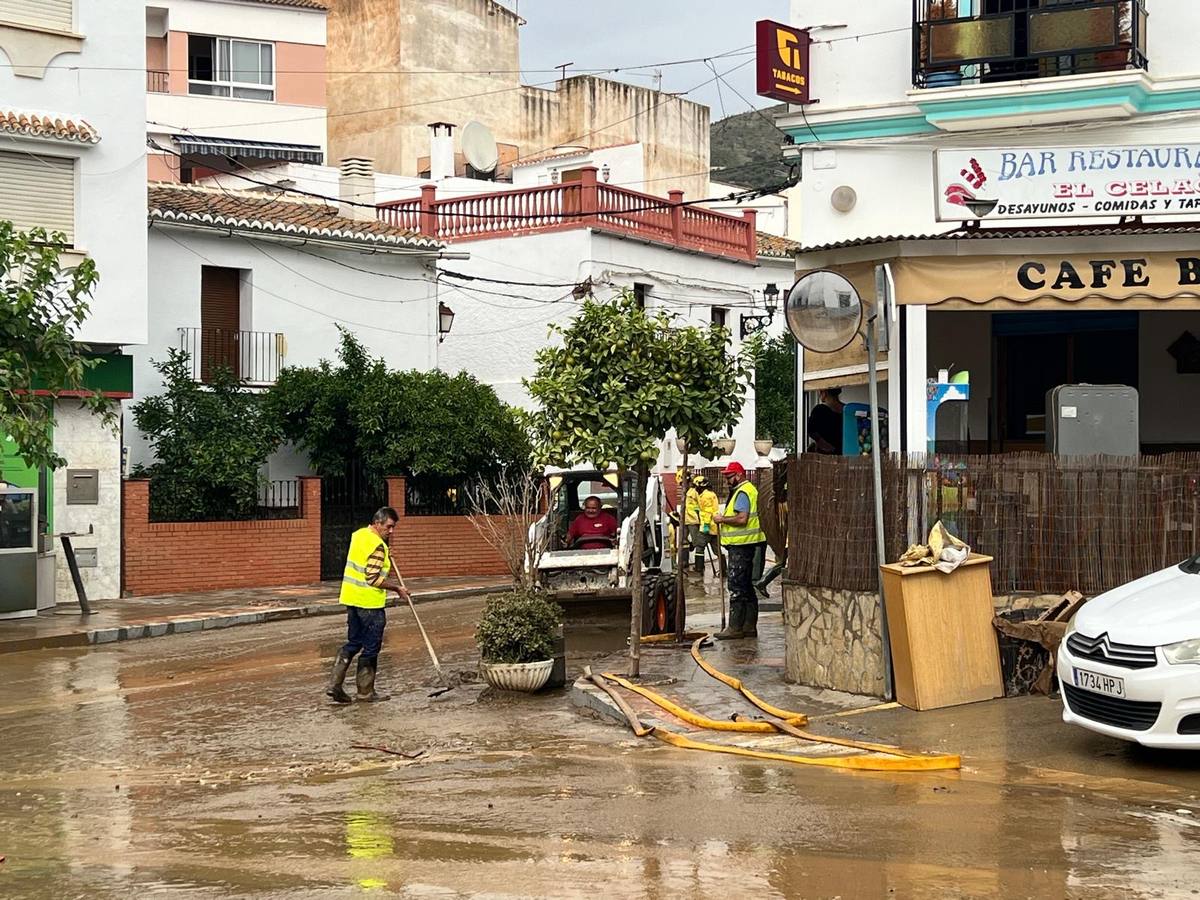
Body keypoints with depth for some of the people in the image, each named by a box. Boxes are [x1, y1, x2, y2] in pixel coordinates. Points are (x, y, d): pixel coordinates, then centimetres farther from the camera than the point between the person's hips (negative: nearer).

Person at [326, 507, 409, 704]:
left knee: (353, 643, 16)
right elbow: (373, 578, -22)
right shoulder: (377, 545, -18)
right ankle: (366, 692, 11)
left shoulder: (359, 534, 10)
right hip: (369, 602, -9)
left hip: (352, 599, 9)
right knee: (371, 648, 3)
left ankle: (334, 684, 10)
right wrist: (397, 588, -12)